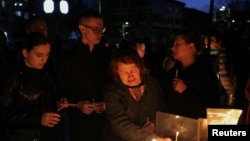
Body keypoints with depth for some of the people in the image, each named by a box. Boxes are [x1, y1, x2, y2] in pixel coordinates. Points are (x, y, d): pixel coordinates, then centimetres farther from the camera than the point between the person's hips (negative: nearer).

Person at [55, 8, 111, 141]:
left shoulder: (107, 54, 4)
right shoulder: (68, 59, 0)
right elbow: (61, 93, 2)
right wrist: (77, 104, -12)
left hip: (106, 119, 1)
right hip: (80, 121, -1)